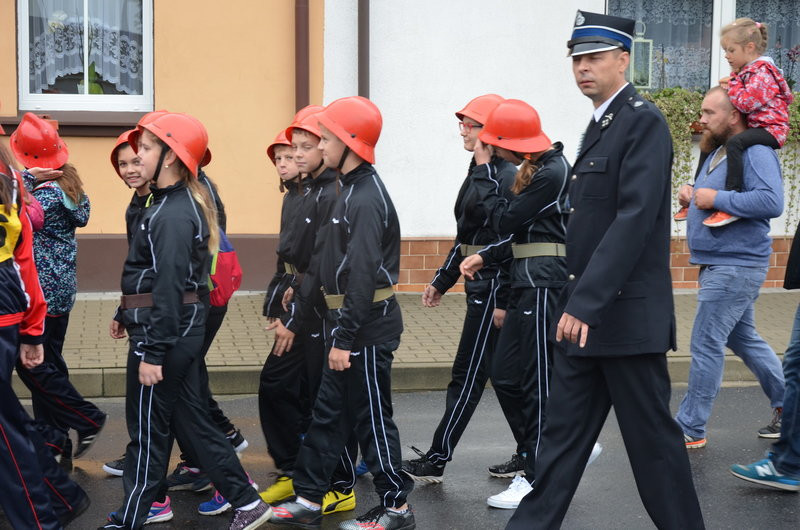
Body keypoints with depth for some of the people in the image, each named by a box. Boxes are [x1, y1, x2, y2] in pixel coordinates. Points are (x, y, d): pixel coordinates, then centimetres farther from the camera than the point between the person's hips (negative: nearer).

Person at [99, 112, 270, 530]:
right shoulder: (183, 204, 12)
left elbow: (168, 288, -22)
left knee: (148, 430, 2)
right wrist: (130, 318, 19)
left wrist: (152, 352, -21)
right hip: (184, 332, 10)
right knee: (191, 420, 14)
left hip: (164, 334, -10)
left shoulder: (171, 215, -18)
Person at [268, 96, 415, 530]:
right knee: (328, 413, 14)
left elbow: (363, 275, -24)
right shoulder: (349, 192, 13)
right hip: (347, 323, 10)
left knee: (371, 416, 1)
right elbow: (323, 262, 17)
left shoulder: (367, 199, -19)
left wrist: (344, 338, -24)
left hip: (368, 327, -10)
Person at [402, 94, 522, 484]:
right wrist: (441, 281, 21)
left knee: (468, 376, -3)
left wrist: (501, 300, -21)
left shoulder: (504, 177, -15)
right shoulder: (478, 173, 15)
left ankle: (435, 461, 5)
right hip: (481, 286, 10)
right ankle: (528, 455, 20)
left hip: (493, 288, -10)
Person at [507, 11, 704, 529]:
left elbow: (635, 218, -22)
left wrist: (586, 303, -26)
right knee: (563, 431, 12)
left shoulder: (644, 123, -12)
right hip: (584, 312, 9)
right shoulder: (600, 125, 15)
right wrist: (574, 301, 14)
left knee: (652, 437, 3)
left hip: (627, 315, -9)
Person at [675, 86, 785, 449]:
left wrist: (716, 198, -24)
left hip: (735, 266, -11)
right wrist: (692, 196, 6)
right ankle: (787, 405, 30)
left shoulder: (755, 152, -16)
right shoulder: (718, 152, 15)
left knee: (706, 345, -7)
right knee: (743, 339, 19)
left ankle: (690, 430, 0)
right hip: (720, 265, 11)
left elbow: (772, 201, -29)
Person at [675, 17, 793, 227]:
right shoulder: (744, 71, 15)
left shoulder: (762, 72, -16)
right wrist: (728, 86, 10)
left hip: (770, 128, -11)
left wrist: (732, 84, -15)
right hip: (752, 126, 11)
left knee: (734, 142, -37)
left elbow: (747, 102, -27)